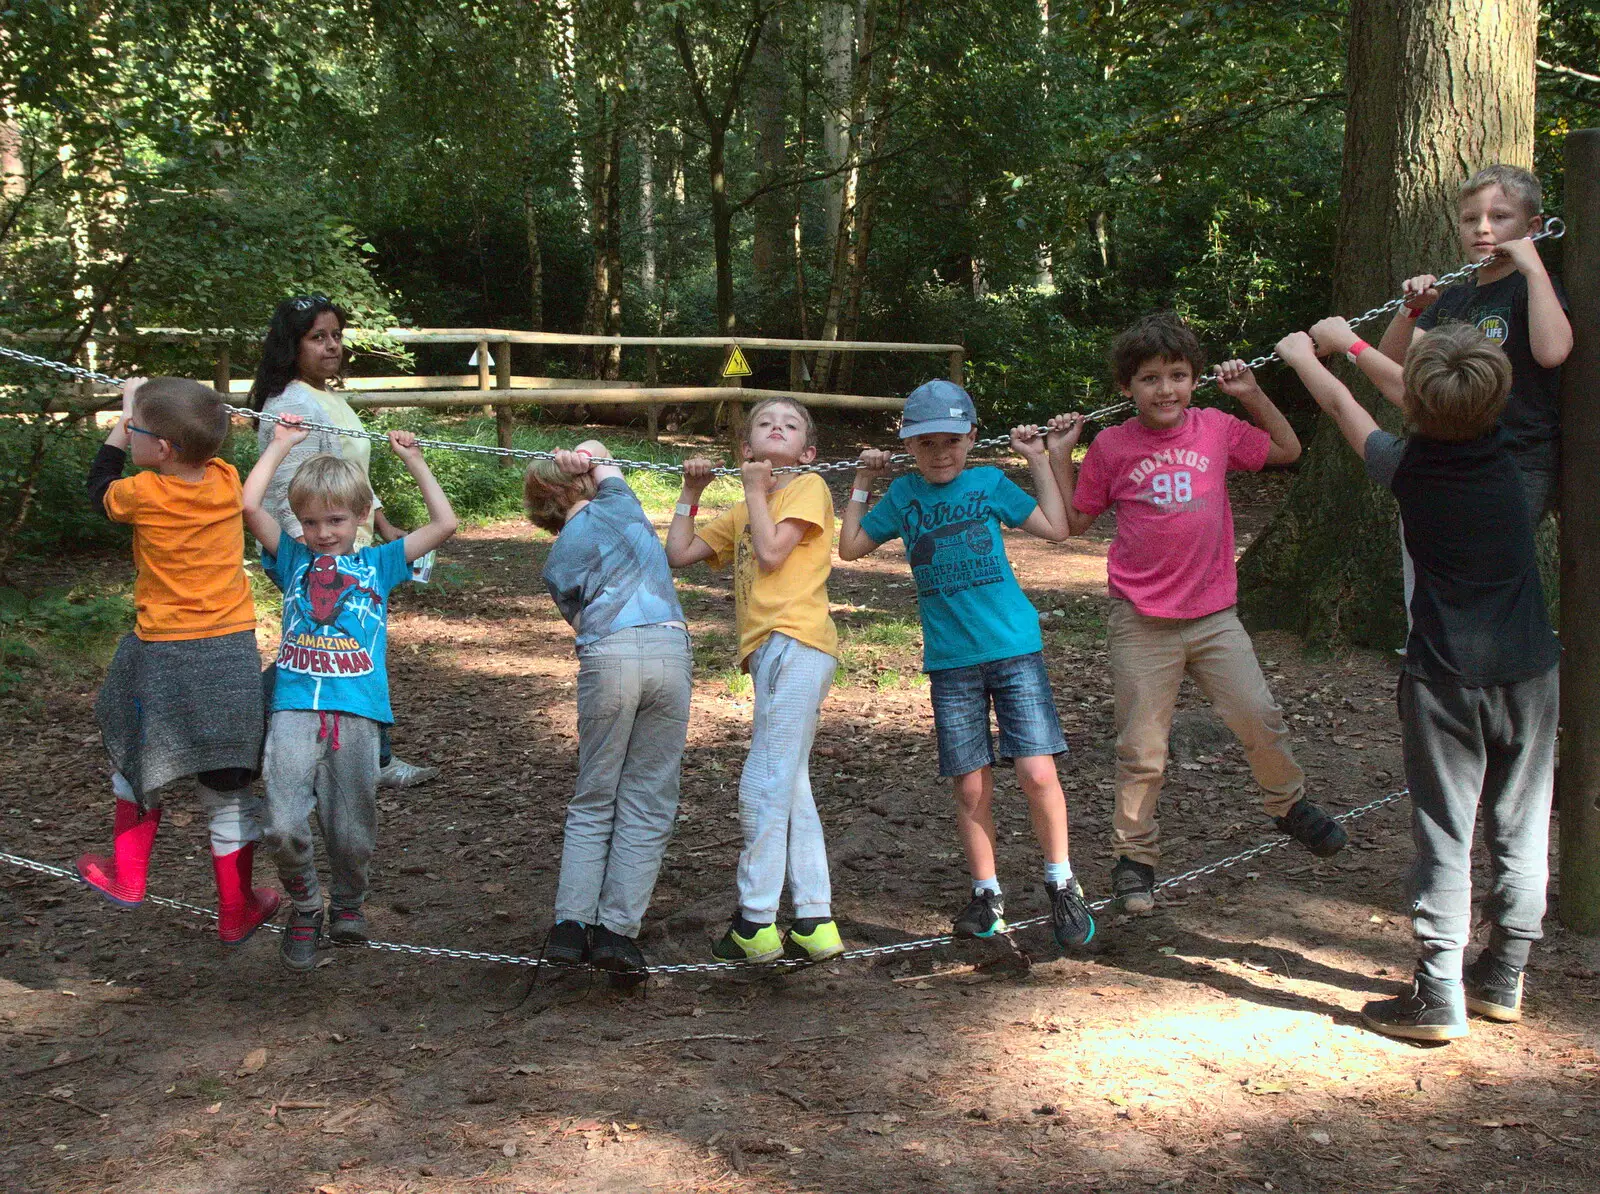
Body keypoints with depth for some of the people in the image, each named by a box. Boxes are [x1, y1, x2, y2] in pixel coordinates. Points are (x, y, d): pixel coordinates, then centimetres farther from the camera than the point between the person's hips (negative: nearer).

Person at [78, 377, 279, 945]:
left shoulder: (145, 494, -14)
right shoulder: (227, 480, -4)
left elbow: (100, 488, 10)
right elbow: (201, 451, 21)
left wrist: (121, 420, 16)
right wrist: (149, 403, 17)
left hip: (164, 657, -3)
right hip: (233, 652, 3)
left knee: (137, 761, 23)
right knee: (229, 788, 11)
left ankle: (127, 877, 33)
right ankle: (236, 910, 22)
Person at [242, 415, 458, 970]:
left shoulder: (377, 564, 18)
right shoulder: (292, 558, 17)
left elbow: (444, 524, 15)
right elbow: (249, 505, 5)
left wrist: (413, 460, 18)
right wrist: (281, 444, 13)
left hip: (357, 712, 0)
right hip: (295, 708, 0)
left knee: (352, 833, 2)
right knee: (284, 827, -13)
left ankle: (348, 903, 31)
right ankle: (305, 909, 13)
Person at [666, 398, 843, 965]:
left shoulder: (809, 487, 2)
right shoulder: (741, 514, 24)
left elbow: (771, 552, -11)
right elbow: (678, 554, 20)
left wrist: (756, 489, 1)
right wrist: (691, 492, 15)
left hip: (795, 642, -9)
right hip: (771, 649, 9)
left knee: (764, 785, -10)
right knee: (790, 790, 11)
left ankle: (755, 921, -5)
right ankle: (814, 923, 16)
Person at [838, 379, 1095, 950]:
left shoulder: (990, 483, 4)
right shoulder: (904, 494, 9)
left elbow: (1055, 528, 0)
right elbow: (850, 547, 14)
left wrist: (1040, 461, 1)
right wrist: (861, 486, 11)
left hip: (1015, 649, -2)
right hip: (949, 662, 2)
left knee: (1038, 772, -9)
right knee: (971, 788, 3)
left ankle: (1062, 885, 8)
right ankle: (987, 893, 18)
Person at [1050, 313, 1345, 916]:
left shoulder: (1216, 429, 1)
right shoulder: (1110, 448, -3)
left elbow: (1287, 451, 15)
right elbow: (1076, 521, 7)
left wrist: (1252, 396, 5)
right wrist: (1060, 457, -1)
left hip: (1214, 614, 2)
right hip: (1142, 622, -2)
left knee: (1259, 718, 1)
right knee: (1142, 749, 2)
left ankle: (1290, 804, 30)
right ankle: (1134, 856, 17)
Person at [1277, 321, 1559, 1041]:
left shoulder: (1408, 467, -12)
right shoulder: (1501, 448, -3)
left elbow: (1341, 406, 7)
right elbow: (1407, 395, 15)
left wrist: (1302, 355, 27)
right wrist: (1347, 342, 29)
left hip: (1446, 678, -4)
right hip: (1529, 671, 4)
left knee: (1445, 835, 2)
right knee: (1520, 829, 12)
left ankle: (1439, 997, 4)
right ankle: (1504, 979, 23)